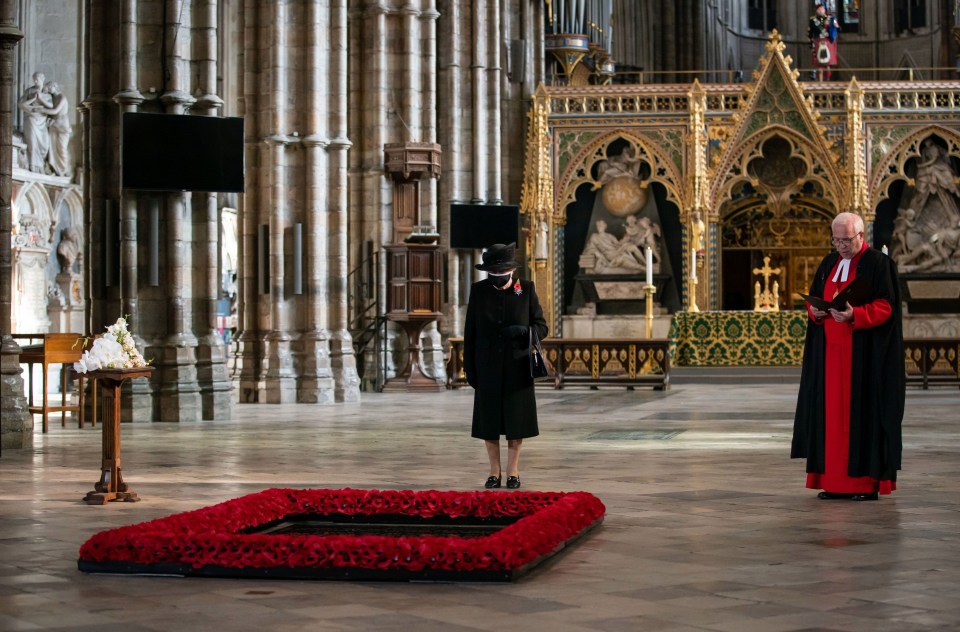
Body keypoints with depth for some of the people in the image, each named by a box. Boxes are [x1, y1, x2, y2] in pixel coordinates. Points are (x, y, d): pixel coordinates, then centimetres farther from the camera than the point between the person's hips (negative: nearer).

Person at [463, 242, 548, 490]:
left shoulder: (526, 289, -1)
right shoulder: (478, 291, 0)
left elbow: (541, 327, 2)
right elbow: (470, 332, 3)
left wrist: (522, 331, -20)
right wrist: (469, 367, 0)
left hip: (517, 366, -1)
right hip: (488, 366, 1)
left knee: (516, 421, 3)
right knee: (488, 421, 3)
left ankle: (513, 471, 14)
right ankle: (495, 472, 13)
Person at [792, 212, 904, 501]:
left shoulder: (879, 263, -5)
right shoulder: (829, 264, 15)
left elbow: (885, 306, -12)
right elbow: (813, 297, 17)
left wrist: (854, 315, -26)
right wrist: (814, 310, -6)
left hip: (864, 355, -6)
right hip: (830, 352, 6)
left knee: (863, 411, -5)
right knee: (831, 410, 3)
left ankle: (868, 482, -2)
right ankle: (834, 480, 5)